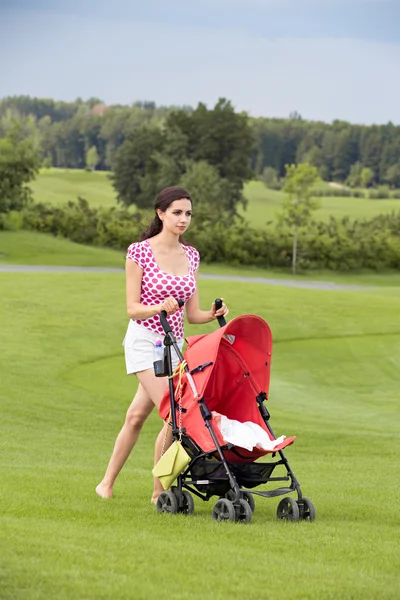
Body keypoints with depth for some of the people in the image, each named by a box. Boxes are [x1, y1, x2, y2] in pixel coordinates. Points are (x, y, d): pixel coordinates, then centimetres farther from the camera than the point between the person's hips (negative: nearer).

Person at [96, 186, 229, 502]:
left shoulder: (191, 256, 9)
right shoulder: (140, 252, -8)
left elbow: (192, 314, 10)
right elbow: (132, 309, -10)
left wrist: (212, 314, -9)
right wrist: (160, 308, -28)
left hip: (174, 343, 6)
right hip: (145, 340, -6)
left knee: (137, 416, 8)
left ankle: (107, 482, 18)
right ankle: (160, 490, -9)